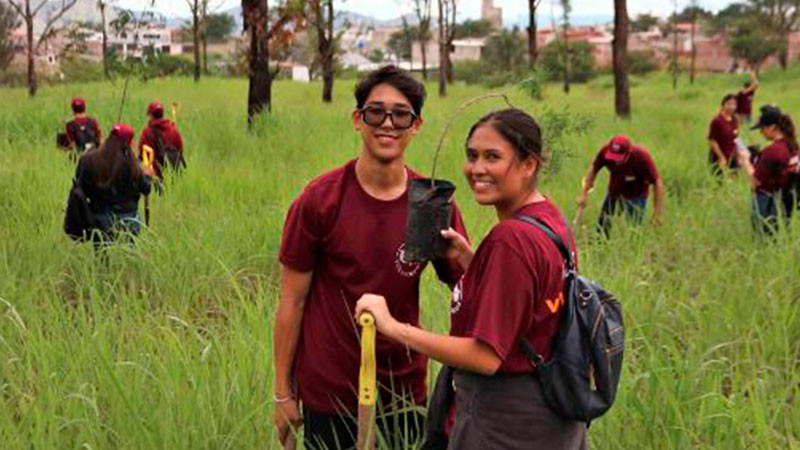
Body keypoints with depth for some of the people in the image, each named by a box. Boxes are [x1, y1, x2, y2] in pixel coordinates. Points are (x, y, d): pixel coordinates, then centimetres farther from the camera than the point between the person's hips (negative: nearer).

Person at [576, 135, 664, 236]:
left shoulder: (642, 157, -32)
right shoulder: (605, 152, -25)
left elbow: (657, 183, -25)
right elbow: (594, 168, -4)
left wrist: (657, 214, -25)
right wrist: (584, 193, -7)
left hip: (635, 196, -4)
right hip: (614, 192, 4)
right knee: (601, 227, 8)